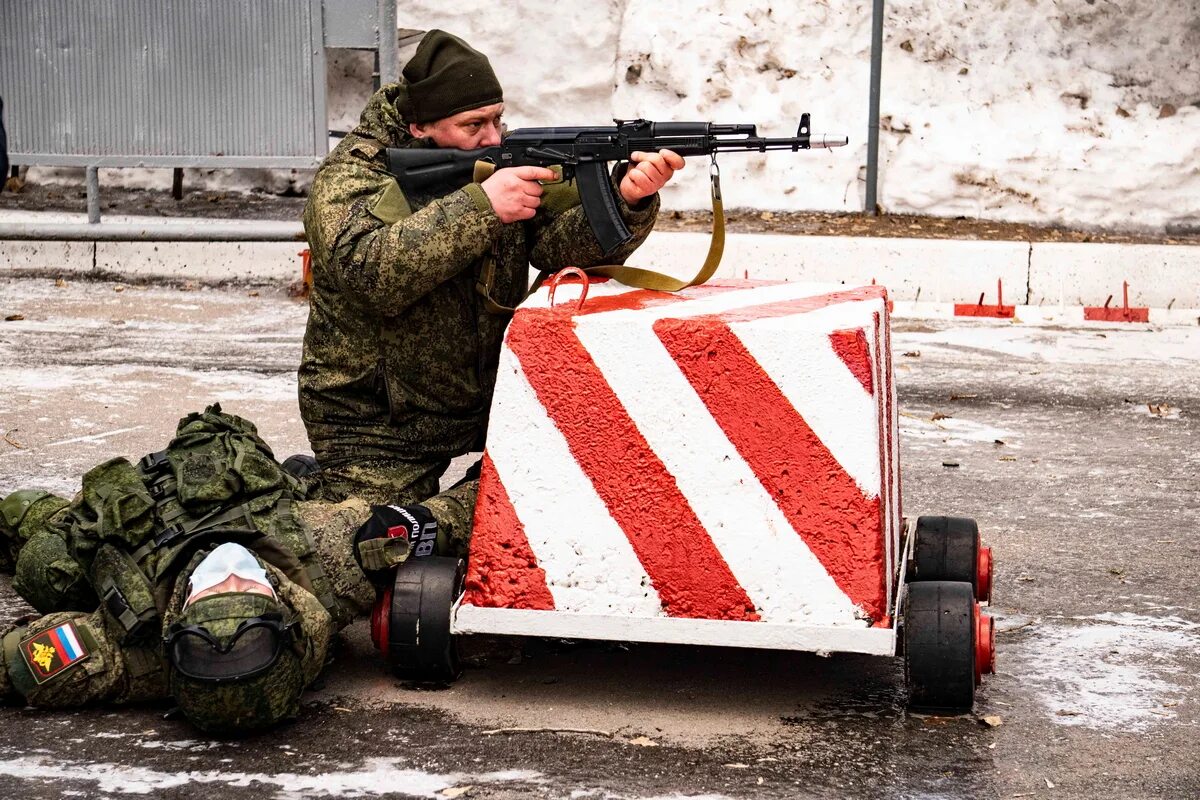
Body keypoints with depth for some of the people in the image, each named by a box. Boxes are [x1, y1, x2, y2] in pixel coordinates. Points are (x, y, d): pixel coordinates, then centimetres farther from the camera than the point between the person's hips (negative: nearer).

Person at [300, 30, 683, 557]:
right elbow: (369, 271, -31)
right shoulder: (350, 175, -13)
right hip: (379, 424, -5)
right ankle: (308, 483, 20)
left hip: (486, 400, 5)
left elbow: (565, 239, -10)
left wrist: (627, 200, -31)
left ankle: (433, 522, -12)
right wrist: (480, 206, -35)